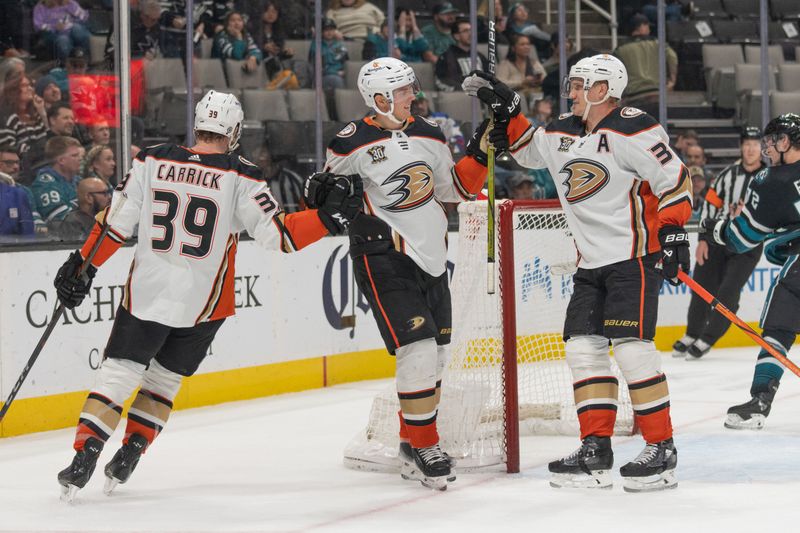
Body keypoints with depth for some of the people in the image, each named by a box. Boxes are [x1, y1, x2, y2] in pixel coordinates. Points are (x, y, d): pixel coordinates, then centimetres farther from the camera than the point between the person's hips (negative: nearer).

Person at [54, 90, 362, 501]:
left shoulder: (152, 161, -3)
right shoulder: (239, 177, -10)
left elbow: (117, 221, 0)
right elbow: (277, 235, -11)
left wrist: (82, 266, 8)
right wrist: (328, 217, -5)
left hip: (145, 293, 1)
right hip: (202, 303, -1)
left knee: (118, 372, 6)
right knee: (164, 379, 17)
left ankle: (83, 458, -7)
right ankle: (125, 462, 18)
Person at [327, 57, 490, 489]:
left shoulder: (427, 135, 9)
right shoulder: (353, 144, -10)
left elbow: (455, 189, 17)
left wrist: (479, 151, 6)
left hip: (430, 256, 7)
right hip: (383, 259, -7)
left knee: (436, 352, 10)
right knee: (417, 350, -15)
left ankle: (411, 447, 24)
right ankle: (424, 449, -4)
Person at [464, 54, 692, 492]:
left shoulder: (631, 129, -12)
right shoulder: (562, 134, 13)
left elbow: (674, 178, -12)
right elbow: (528, 149, 30)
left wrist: (674, 232, -17)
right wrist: (506, 109, 17)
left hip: (635, 255, -9)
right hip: (592, 263, 9)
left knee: (631, 347, -15)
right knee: (583, 347, 3)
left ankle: (661, 450, -11)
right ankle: (596, 449, 7)